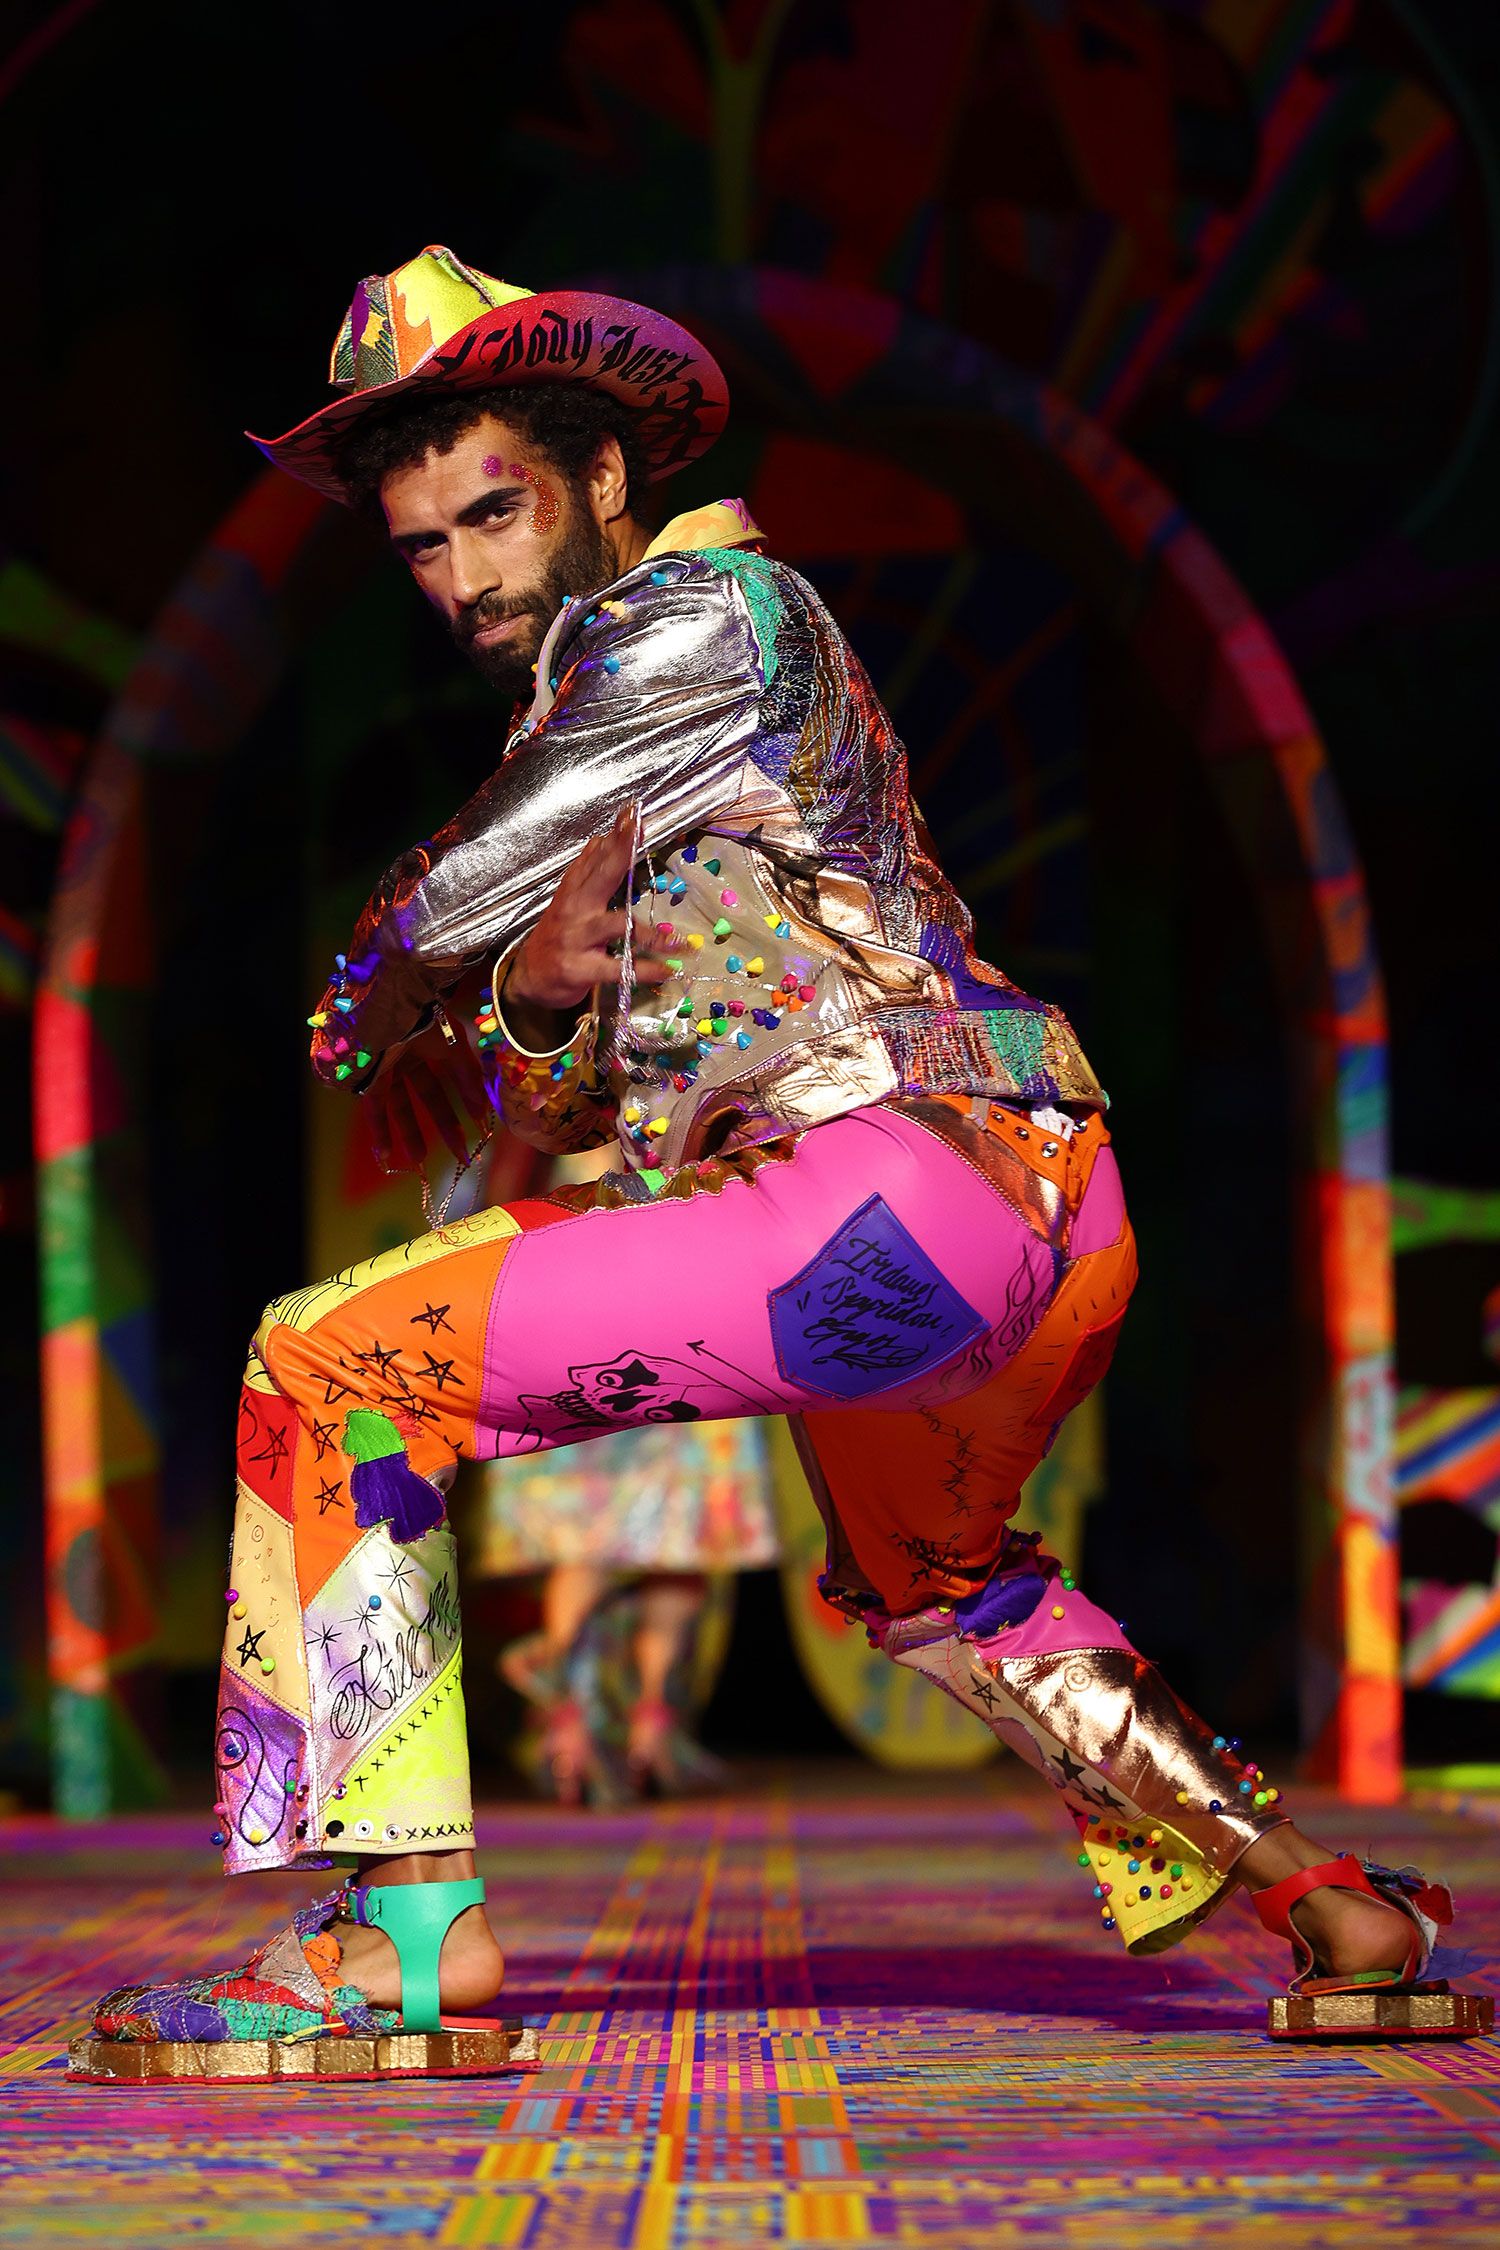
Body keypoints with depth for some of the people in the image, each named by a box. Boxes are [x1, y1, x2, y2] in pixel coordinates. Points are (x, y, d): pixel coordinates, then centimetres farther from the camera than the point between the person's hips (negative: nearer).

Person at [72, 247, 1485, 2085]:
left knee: (325, 1369, -11)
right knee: (925, 1584, 38)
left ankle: (408, 1929, -14)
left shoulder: (705, 609, -4)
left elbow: (445, 912, -8)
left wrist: (377, 1019, 13)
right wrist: (536, 1003, -1)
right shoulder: (593, 708, 24)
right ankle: (1334, 1912, 41)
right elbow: (560, 1105, 20)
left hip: (901, 1191, -11)